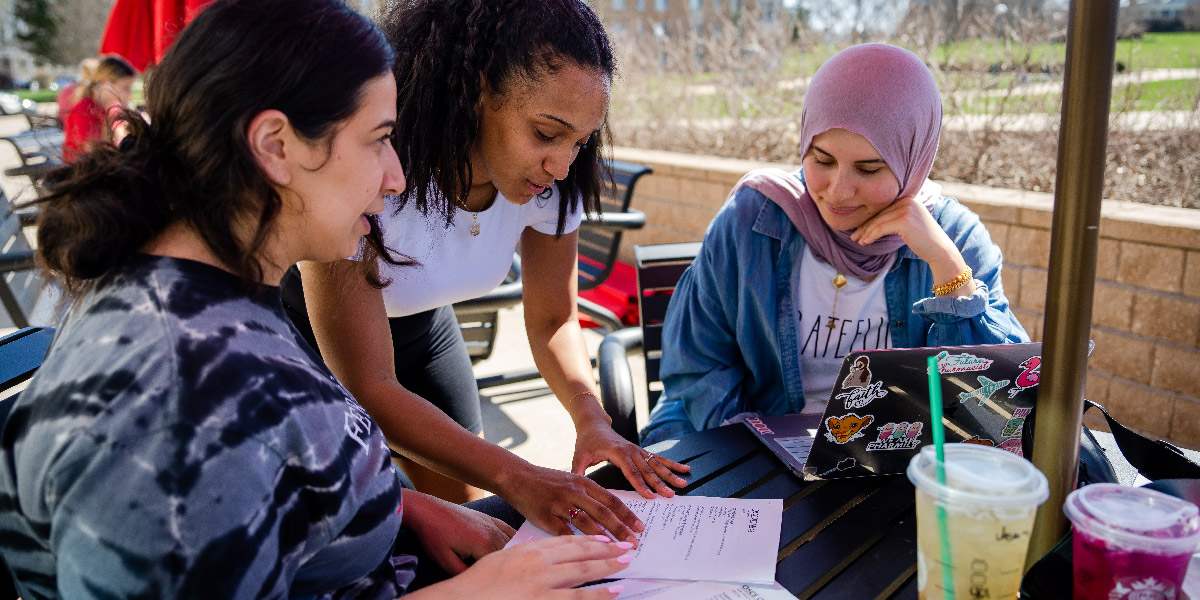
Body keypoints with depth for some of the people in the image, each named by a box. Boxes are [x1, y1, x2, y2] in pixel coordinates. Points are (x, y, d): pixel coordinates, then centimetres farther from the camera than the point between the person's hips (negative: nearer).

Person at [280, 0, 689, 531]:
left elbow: (553, 318, -9)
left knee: (463, 512, 9)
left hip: (421, 318, 5)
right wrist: (517, 480, -44)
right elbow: (368, 388, -35)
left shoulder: (549, 179, -22)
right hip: (314, 323, -4)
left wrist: (592, 419, -29)